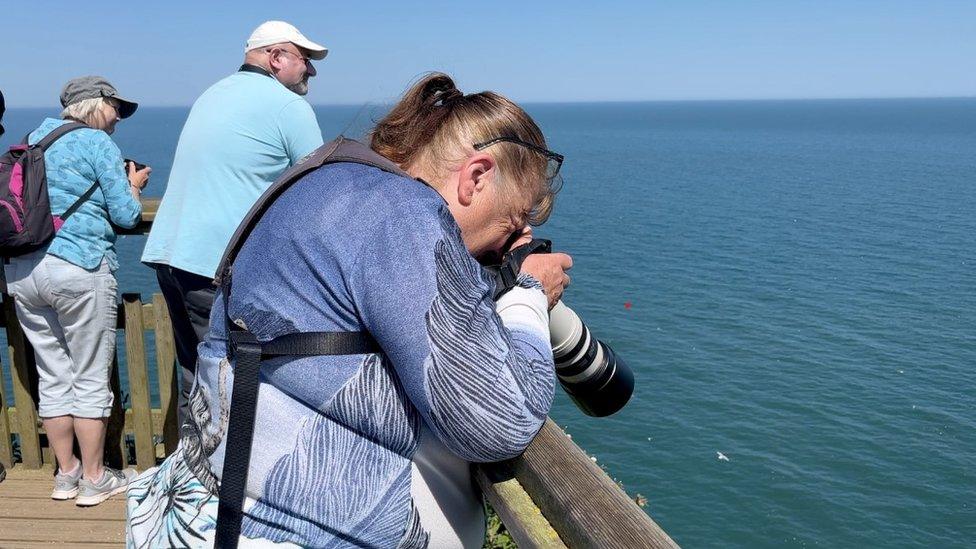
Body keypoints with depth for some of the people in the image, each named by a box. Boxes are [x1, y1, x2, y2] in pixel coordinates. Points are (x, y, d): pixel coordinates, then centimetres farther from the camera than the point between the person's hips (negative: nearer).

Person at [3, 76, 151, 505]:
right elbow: (126, 215, -7)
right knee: (91, 377, 4)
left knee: (52, 375, 14)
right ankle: (94, 479, 12)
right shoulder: (97, 143, -4)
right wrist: (133, 185, 12)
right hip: (79, 270, -7)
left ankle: (66, 473, 23)